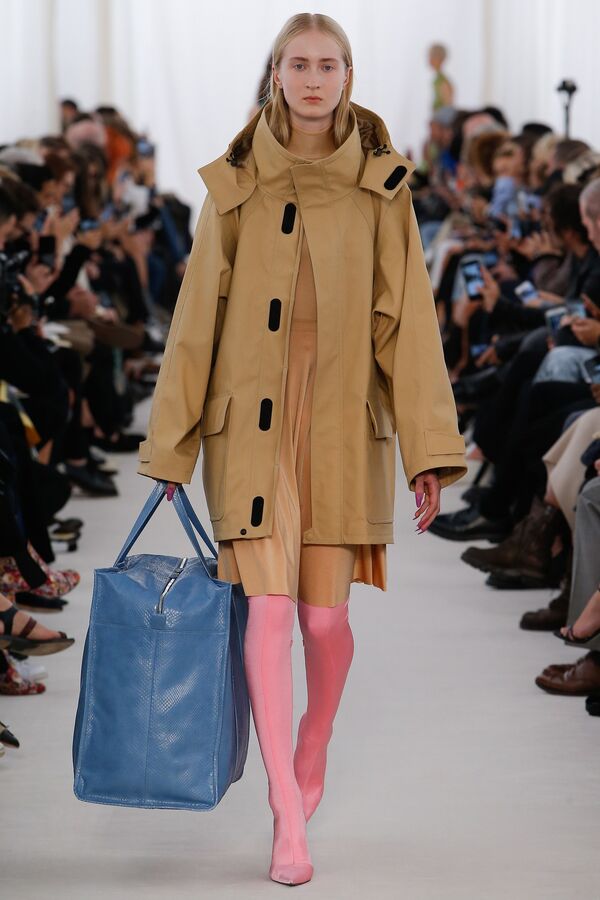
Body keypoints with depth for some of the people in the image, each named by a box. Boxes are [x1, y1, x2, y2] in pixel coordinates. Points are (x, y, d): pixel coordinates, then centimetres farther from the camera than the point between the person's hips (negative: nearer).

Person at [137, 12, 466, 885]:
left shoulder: (381, 188, 2)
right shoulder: (235, 185, 2)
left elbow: (407, 317, -2)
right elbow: (199, 314, 4)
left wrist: (429, 450, -7)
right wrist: (170, 443, 4)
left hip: (344, 422, 1)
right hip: (253, 420, 0)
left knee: (325, 614, 1)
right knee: (270, 606, -10)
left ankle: (313, 748, 33)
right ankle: (288, 818, -6)